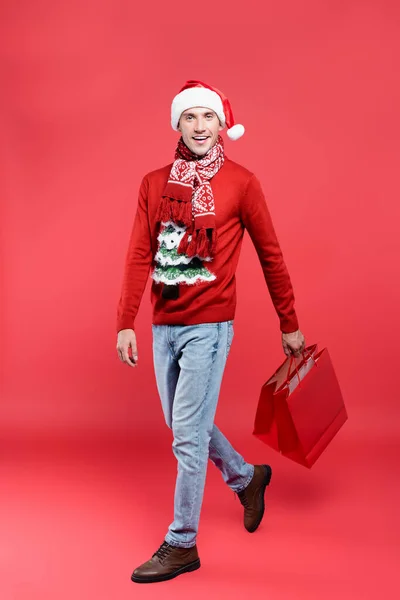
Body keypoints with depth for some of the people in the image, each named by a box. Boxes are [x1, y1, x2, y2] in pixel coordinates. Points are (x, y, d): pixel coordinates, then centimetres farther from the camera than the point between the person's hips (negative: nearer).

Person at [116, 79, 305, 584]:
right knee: (186, 426, 18)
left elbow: (270, 256, 0)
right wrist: (125, 324, -4)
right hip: (163, 326, 5)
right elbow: (138, 257, 3)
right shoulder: (154, 183, 6)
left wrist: (289, 325, 4)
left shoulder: (240, 183, -4)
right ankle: (247, 477, 43)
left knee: (188, 435, -3)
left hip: (208, 326, -5)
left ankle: (181, 545, 12)